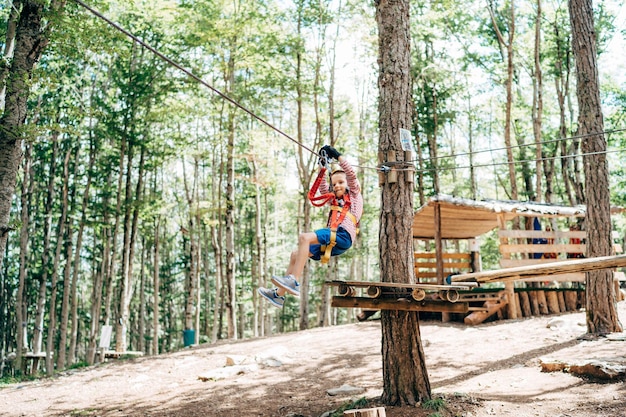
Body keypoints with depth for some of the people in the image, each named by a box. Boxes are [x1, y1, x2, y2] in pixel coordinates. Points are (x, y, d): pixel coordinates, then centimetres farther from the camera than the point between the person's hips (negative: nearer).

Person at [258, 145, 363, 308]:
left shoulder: (354, 194, 15)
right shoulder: (335, 200, 33)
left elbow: (351, 174, 2)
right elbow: (322, 189, 39)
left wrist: (337, 155, 4)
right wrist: (323, 167, 34)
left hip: (343, 235, -9)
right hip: (333, 241, 9)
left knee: (304, 237, -28)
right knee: (296, 254, 4)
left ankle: (294, 282, -37)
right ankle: (279, 294, 2)